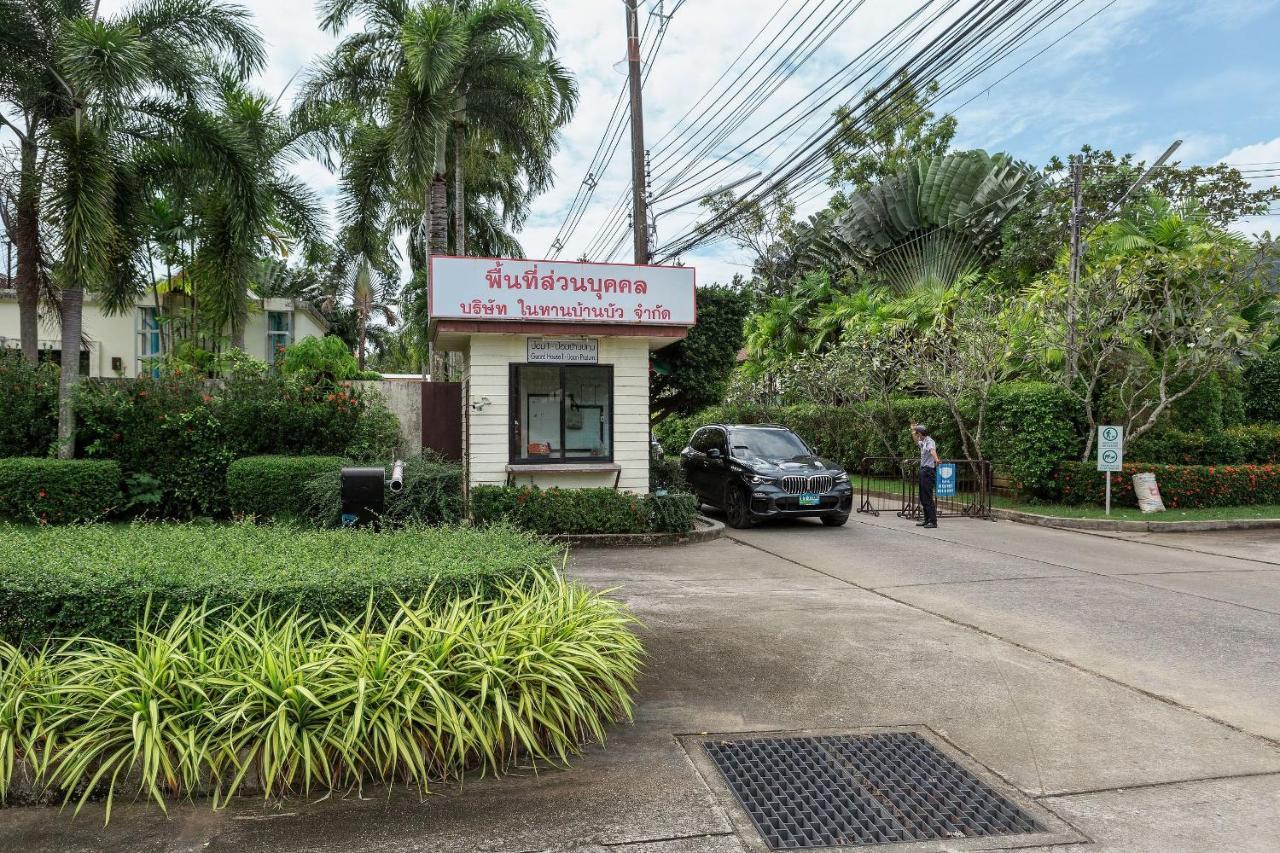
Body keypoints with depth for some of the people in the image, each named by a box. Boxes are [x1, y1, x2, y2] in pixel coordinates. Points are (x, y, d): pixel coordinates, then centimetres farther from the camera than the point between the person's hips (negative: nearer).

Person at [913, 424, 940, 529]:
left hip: (928, 471, -10)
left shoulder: (930, 442, -13)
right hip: (923, 470, 10)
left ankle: (933, 521, -10)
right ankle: (927, 520, 19)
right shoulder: (923, 442, 15)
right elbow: (917, 442, 41)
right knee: (923, 497, 13)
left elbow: (932, 450, -37)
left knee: (928, 497, -11)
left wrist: (936, 459, -55)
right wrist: (913, 432, 33)